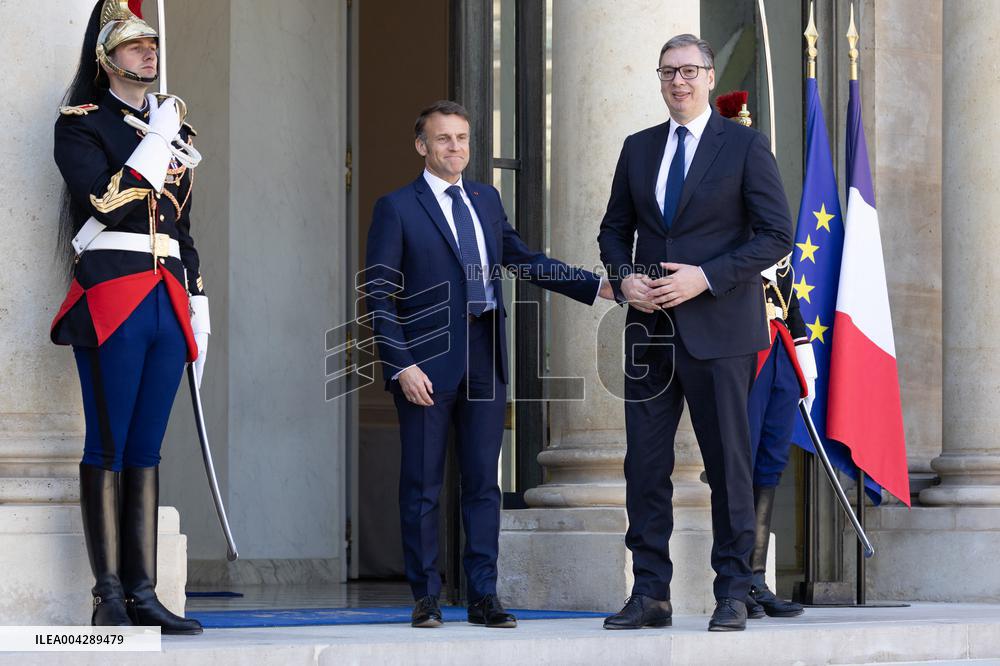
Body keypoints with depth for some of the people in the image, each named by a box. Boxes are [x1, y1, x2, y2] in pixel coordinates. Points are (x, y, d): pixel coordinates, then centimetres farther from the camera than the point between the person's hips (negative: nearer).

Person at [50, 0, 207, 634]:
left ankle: (143, 593, 5)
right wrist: (157, 139, -10)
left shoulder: (174, 129, 20)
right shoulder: (80, 125, 0)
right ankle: (109, 595, -3)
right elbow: (109, 203, -16)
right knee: (108, 448, -5)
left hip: (169, 303, 6)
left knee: (146, 450, 6)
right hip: (111, 300, -6)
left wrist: (199, 313, 17)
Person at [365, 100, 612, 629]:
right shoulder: (396, 208, -2)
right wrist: (401, 366, -14)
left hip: (486, 361, 5)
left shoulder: (486, 200, 14)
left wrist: (596, 287, 12)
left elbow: (523, 260, 21)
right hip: (428, 364, -5)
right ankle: (426, 598, 10)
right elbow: (380, 296, -5)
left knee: (483, 483, 5)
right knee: (422, 486, 1)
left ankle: (483, 596, 9)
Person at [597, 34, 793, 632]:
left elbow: (776, 235, -6)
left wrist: (705, 277, -15)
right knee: (645, 463, 3)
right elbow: (615, 228, 20)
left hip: (718, 329, -5)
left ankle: (733, 595, 7)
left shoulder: (745, 146, -2)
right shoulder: (638, 149, 13)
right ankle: (651, 594, 9)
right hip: (651, 329, 5)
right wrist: (624, 276, -2)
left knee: (728, 464, 0)